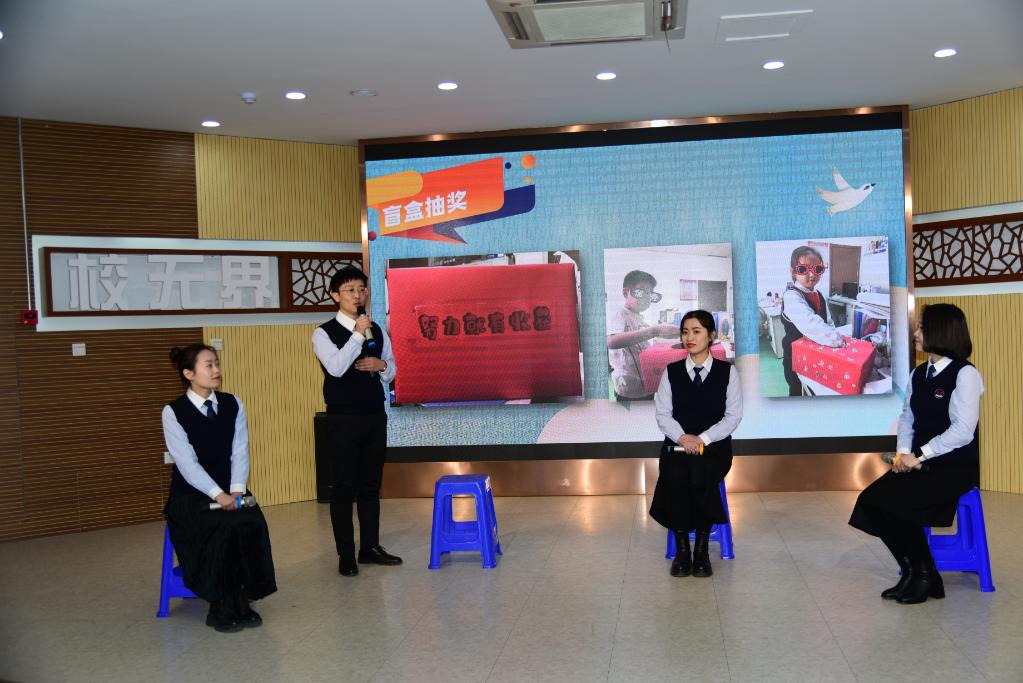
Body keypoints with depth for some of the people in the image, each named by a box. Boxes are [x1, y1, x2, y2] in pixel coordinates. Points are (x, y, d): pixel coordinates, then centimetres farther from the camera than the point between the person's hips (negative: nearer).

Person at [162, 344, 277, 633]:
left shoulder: (232, 405, 7)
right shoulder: (173, 412, -6)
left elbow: (240, 452, 2)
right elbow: (187, 463, -14)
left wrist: (237, 489, -14)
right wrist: (218, 494, -24)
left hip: (230, 489, 4)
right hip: (191, 493, -4)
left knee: (253, 523, -26)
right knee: (224, 527, -31)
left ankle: (241, 602, -13)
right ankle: (221, 608, -15)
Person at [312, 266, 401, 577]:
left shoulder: (377, 330, 9)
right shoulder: (324, 333, -7)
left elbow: (391, 370, 17)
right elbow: (335, 367, -22)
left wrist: (381, 365, -6)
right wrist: (358, 334, -24)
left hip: (375, 415, 5)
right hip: (344, 419, -5)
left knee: (371, 484, 12)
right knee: (344, 487, 1)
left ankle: (370, 546, 23)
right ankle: (346, 555, 11)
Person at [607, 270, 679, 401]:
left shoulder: (640, 319, 14)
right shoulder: (620, 316, -13)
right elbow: (612, 342, -36)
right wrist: (656, 330, -40)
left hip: (647, 389, 9)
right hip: (629, 394, -9)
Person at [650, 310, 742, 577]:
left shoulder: (727, 371, 7)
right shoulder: (671, 372, 10)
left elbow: (733, 415, 0)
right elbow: (663, 413, 4)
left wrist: (703, 439, -14)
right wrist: (683, 437, -15)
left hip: (715, 446, -1)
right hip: (676, 445, 1)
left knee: (700, 476, -34)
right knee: (675, 478, -32)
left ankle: (702, 550, -21)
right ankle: (681, 549, -20)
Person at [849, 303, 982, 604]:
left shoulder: (965, 374, -11)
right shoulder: (919, 374, 13)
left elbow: (963, 430, -19)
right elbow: (907, 418, 13)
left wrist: (919, 456, -19)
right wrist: (903, 453, -5)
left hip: (955, 467, -7)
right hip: (920, 463, 7)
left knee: (892, 501, -26)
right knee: (870, 500, -16)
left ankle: (924, 576, -3)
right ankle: (914, 573, -2)